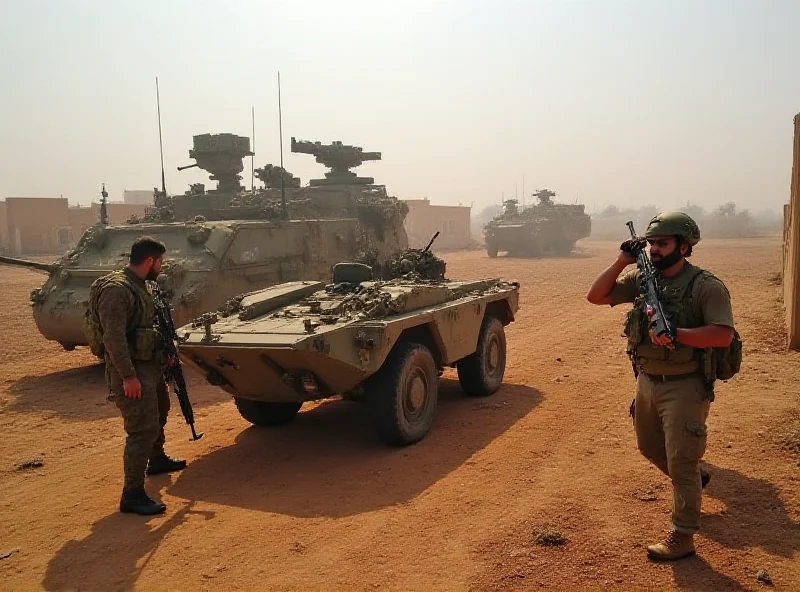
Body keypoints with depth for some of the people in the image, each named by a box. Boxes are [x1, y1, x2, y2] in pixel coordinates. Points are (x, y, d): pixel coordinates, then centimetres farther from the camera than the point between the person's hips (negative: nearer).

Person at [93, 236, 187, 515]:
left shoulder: (141, 285, 11)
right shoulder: (116, 288, -20)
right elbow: (114, 337, -26)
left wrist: (166, 352, 15)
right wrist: (128, 376, -27)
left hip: (150, 365, 11)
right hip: (130, 371, -11)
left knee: (159, 412, 28)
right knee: (143, 429, -11)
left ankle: (156, 459, 51)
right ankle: (132, 495, -5)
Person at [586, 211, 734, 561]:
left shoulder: (706, 286, -15)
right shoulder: (642, 278, 2)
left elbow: (723, 335, -23)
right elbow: (596, 297, 0)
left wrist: (675, 334, -33)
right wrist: (621, 262, -9)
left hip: (684, 386, -7)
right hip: (647, 381, 7)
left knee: (680, 461, 1)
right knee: (649, 447, 23)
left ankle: (683, 537, 16)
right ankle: (694, 480, 50)